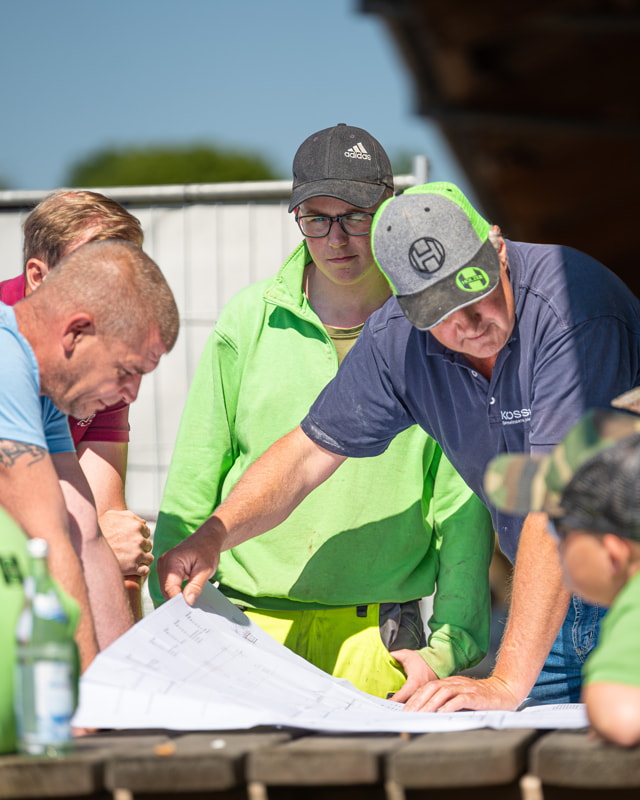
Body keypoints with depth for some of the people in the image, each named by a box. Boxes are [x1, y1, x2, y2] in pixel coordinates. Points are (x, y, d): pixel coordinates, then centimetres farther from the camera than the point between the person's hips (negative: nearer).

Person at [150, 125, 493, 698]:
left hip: (375, 639, -1)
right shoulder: (249, 319, 4)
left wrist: (448, 647, -8)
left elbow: (465, 507, -1)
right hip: (246, 626, 1)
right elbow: (192, 484, 9)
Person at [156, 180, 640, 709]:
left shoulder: (571, 304, -28)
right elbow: (309, 452, 5)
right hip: (546, 594, 5)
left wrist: (508, 681, -36)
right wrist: (213, 536, -13)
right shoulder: (397, 338, -8)